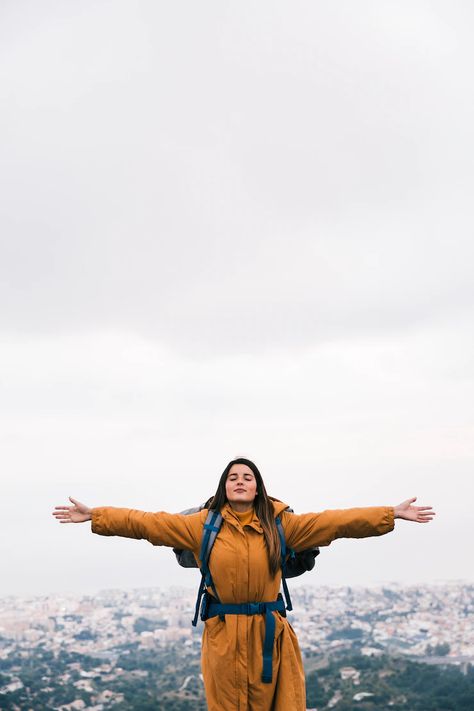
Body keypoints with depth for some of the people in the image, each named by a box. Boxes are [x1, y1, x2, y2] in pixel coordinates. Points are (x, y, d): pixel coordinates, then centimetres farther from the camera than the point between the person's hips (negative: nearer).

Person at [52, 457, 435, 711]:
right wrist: (94, 515, -4)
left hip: (269, 631, 0)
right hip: (223, 632, 0)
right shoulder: (203, 525, 1)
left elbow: (335, 522, -2)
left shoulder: (280, 524, 1)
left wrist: (393, 514, -6)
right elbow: (147, 523, 0)